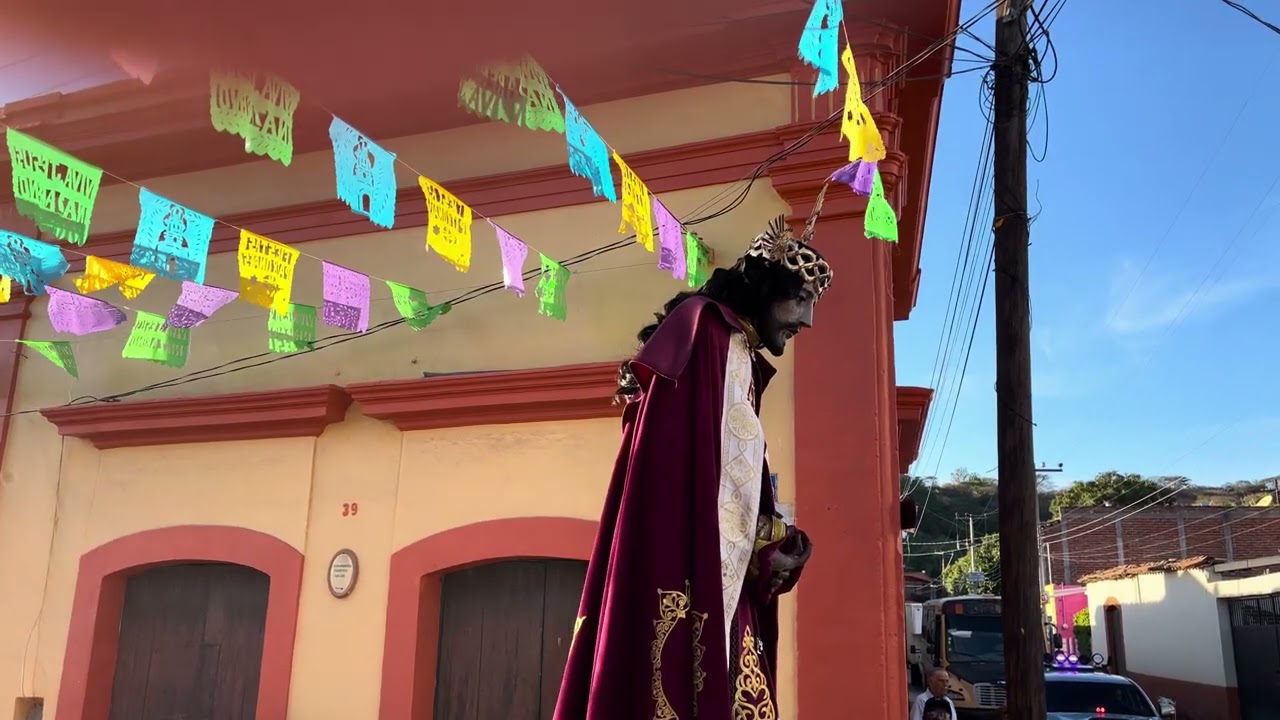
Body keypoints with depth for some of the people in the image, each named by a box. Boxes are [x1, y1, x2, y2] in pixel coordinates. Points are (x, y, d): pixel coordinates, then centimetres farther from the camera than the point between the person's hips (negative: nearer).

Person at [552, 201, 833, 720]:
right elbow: (680, 480, -16)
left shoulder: (742, 363, 23)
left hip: (722, 598, 9)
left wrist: (772, 547, 3)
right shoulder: (704, 331, -4)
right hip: (690, 596, -9)